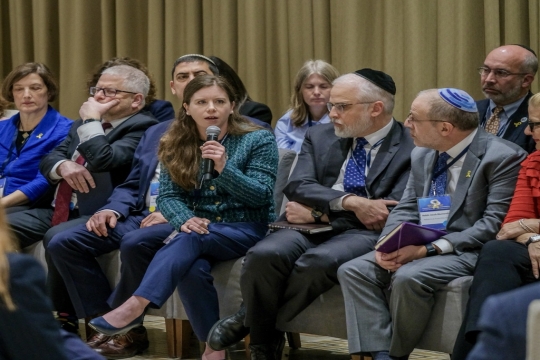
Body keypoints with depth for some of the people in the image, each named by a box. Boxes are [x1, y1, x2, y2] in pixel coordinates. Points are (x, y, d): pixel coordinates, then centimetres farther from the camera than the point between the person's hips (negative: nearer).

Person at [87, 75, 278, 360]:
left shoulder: (258, 140, -2)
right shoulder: (177, 145, 8)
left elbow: (261, 197, -8)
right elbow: (167, 195, 2)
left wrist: (223, 168, -23)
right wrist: (185, 219, -21)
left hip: (246, 228, -3)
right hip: (201, 228, 3)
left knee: (189, 240, -35)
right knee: (193, 267, -34)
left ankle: (136, 306, -45)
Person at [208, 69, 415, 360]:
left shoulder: (413, 148, 0)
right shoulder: (320, 136, 15)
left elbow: (394, 212, -10)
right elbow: (297, 186, 1)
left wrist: (318, 212, -6)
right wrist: (348, 201, -18)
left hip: (362, 233, -4)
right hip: (312, 229, 4)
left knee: (317, 262, -36)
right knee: (263, 255, -29)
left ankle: (249, 319, -13)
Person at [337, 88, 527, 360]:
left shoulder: (502, 157, -12)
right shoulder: (422, 155, 12)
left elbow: (494, 223, -18)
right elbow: (405, 210, 13)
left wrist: (430, 249, -23)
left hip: (468, 252, -7)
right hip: (420, 248, 8)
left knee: (409, 277, -33)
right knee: (353, 271, -13)